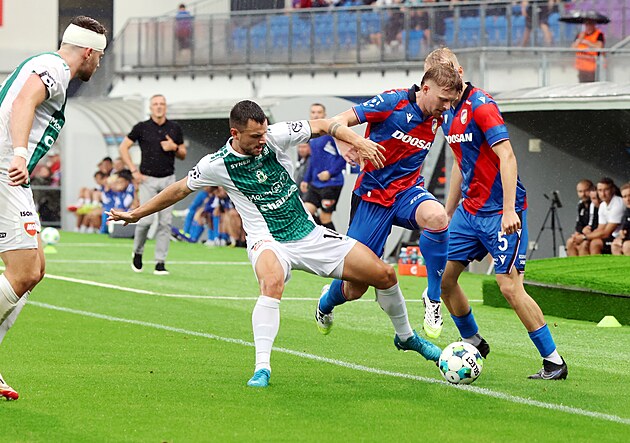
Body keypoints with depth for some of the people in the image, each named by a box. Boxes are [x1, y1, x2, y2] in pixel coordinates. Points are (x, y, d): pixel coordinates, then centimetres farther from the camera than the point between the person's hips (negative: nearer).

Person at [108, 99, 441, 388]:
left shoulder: (275, 137, -9)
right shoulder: (217, 165, -11)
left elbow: (323, 126, 1)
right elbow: (180, 189, 5)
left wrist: (357, 141, -16)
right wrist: (135, 214, 10)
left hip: (310, 233, 4)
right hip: (268, 242, -4)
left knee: (383, 274, 0)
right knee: (273, 281, -42)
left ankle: (405, 336, 29)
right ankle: (262, 368, -40)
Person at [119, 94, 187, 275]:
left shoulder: (175, 128, 7)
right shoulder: (142, 127, 0)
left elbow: (183, 155, 15)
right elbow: (123, 147, 4)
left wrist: (174, 148, -8)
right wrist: (134, 170, -3)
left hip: (168, 179, 2)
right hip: (148, 179, -2)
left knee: (165, 222, -3)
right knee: (146, 219, -11)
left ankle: (160, 262, 1)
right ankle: (138, 252, 15)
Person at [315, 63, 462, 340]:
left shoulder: (437, 119, 1)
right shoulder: (393, 102, -15)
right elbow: (339, 121, -17)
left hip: (407, 191, 4)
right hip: (373, 197, -4)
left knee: (437, 217, -35)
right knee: (353, 289, -1)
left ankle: (433, 297, -17)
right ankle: (326, 303, 39)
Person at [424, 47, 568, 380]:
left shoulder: (481, 105, -15)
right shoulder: (448, 114, 12)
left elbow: (507, 156, -21)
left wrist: (509, 210, -28)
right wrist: (448, 213, 22)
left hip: (501, 212, -9)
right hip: (469, 211, 9)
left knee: (510, 287, -13)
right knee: (443, 277, 6)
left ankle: (554, 362, -5)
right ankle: (473, 342, 25)